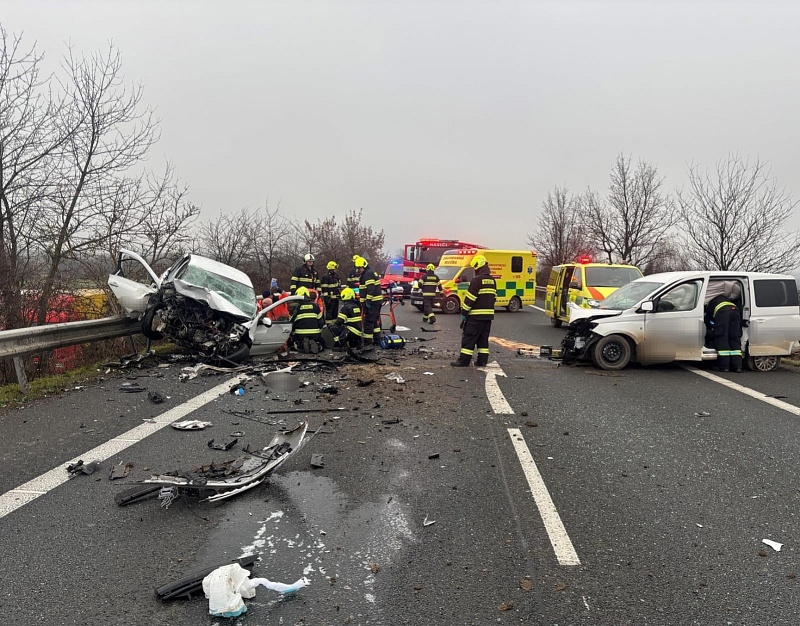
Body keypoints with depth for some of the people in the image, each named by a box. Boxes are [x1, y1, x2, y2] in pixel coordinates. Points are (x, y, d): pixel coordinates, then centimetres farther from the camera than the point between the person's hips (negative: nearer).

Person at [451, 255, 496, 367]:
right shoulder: (492, 280, 11)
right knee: (483, 338, 13)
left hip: (476, 316, -8)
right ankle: (482, 360, 13)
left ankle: (464, 360, 0)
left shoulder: (476, 280, -14)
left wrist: (464, 313, -9)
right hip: (488, 315, 8)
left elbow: (470, 298, -15)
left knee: (469, 337, -2)